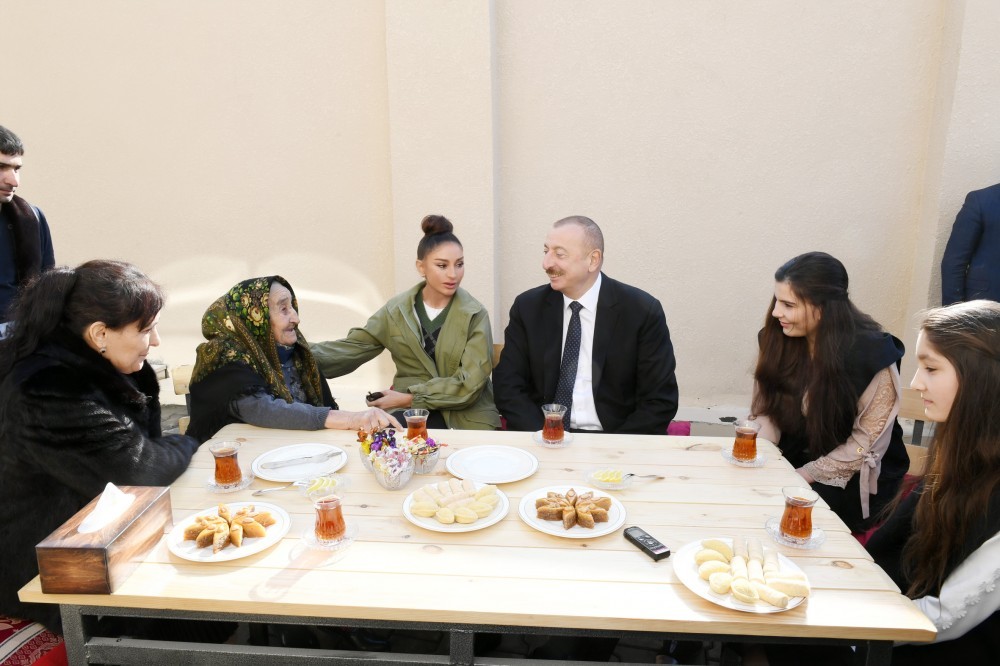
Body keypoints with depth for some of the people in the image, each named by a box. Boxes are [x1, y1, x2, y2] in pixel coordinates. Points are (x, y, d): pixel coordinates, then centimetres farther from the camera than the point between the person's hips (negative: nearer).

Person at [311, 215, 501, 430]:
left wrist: (409, 399, -16)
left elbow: (469, 384, -10)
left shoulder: (475, 315, -4)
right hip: (407, 413, 2)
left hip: (467, 416, -2)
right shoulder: (396, 309, 5)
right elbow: (351, 348, 1)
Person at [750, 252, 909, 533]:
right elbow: (766, 410, 0)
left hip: (852, 478, -4)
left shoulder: (871, 352, -19)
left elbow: (867, 444, -16)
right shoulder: (777, 338, -5)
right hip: (791, 462, 5)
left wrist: (805, 475, -19)